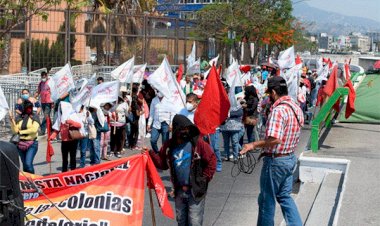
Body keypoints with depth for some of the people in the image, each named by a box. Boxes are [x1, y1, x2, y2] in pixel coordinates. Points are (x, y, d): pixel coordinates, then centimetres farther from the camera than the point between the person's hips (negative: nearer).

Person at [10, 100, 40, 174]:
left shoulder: (34, 117, -3)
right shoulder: (18, 118, 5)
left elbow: (34, 129, -15)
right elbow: (15, 131, -1)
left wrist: (21, 132, -10)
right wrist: (12, 121, -15)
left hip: (32, 143, -4)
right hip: (21, 143, 4)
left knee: (28, 163, -17)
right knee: (24, 164, 13)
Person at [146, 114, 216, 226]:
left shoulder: (198, 143, -13)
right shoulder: (169, 145, 2)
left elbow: (211, 160, -9)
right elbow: (162, 163, 9)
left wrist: (204, 179, -8)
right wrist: (151, 154, -5)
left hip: (196, 190, -5)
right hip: (179, 190, 5)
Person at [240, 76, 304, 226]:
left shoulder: (278, 110, -24)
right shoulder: (296, 107, 5)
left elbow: (274, 139, -33)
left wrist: (254, 145, -20)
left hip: (276, 161, -9)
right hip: (290, 158, 9)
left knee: (267, 199, 8)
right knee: (285, 196, 19)